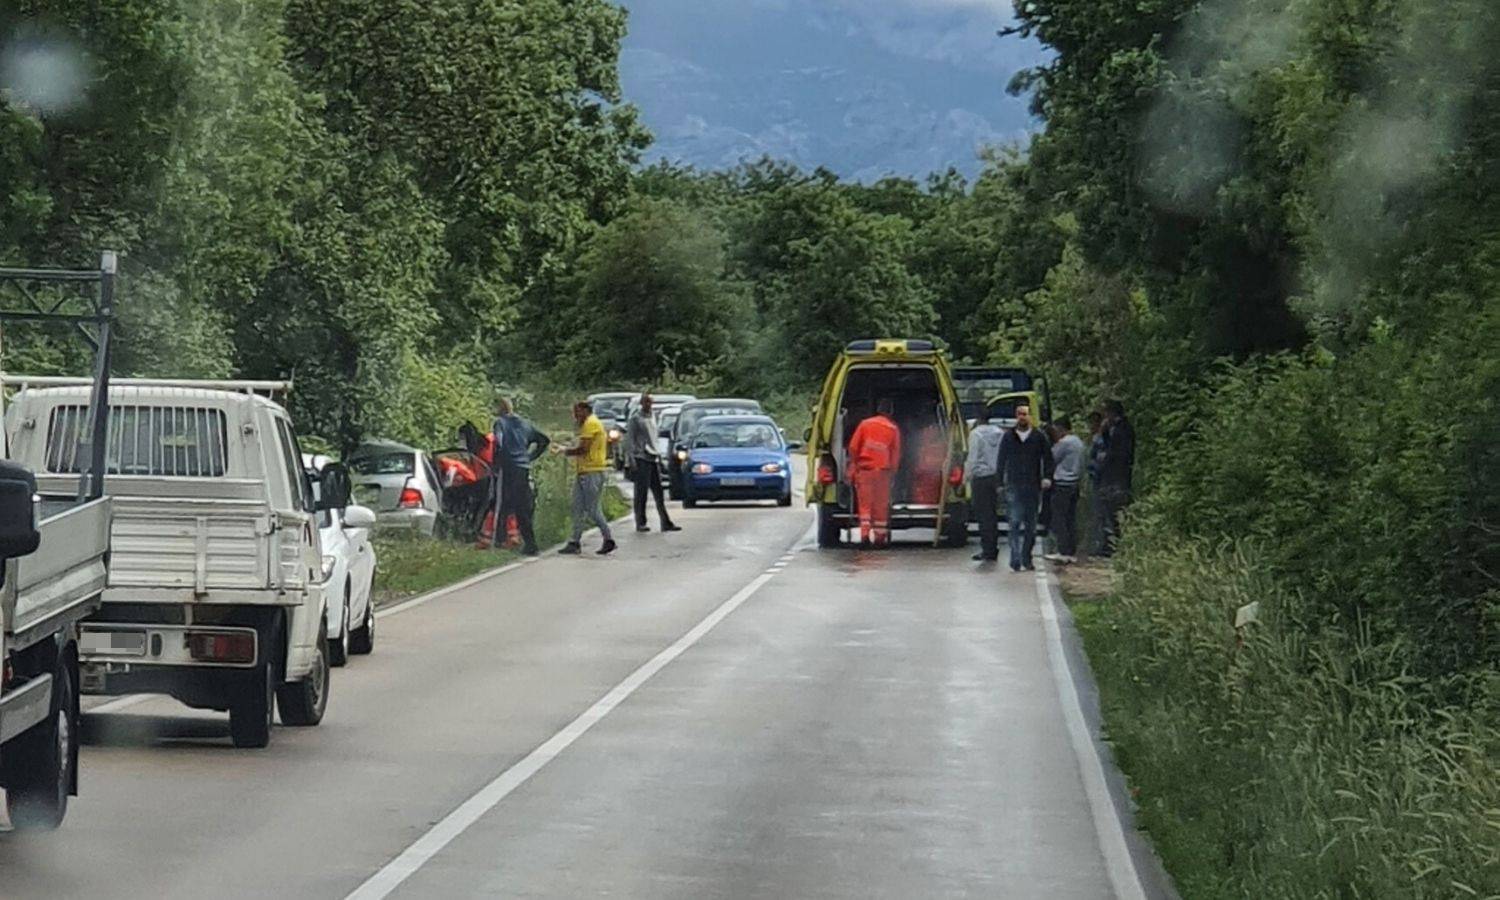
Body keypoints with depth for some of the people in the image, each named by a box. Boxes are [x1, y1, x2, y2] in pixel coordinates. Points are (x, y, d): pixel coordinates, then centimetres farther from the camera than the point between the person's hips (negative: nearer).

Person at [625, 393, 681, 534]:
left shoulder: (651, 418, 19)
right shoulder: (635, 418, -4)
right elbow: (629, 439, -8)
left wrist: (659, 455, 20)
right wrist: (631, 459, -15)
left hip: (653, 458, 7)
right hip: (641, 459, -7)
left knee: (659, 493, 5)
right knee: (641, 493, -4)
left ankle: (666, 523, 3)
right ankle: (640, 523, 0)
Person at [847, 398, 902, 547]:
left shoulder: (865, 424, 2)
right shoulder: (893, 429, 0)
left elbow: (853, 448, 1)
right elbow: (895, 455, 3)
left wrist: (852, 468, 8)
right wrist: (892, 473, 11)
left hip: (864, 469, 0)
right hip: (882, 471, 0)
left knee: (864, 503, 4)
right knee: (881, 506, 7)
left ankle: (864, 534, -7)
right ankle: (880, 537, 9)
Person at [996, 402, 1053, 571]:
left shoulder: (1039, 437, 6)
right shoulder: (1008, 437, 8)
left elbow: (1047, 458, 8)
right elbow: (1001, 461, 12)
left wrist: (1047, 477, -5)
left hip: (1033, 487, 1)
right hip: (1013, 486, -1)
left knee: (1031, 525, 7)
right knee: (1015, 523, -11)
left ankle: (1026, 559, 18)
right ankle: (1015, 561, -15)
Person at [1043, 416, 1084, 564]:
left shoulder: (1064, 442, -14)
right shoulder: (1078, 442, 13)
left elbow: (1052, 459, -5)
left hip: (1062, 483, -9)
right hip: (1075, 482, 9)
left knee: (1059, 519, -5)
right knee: (1072, 519, 10)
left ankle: (1063, 552, -8)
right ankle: (1072, 553, 10)